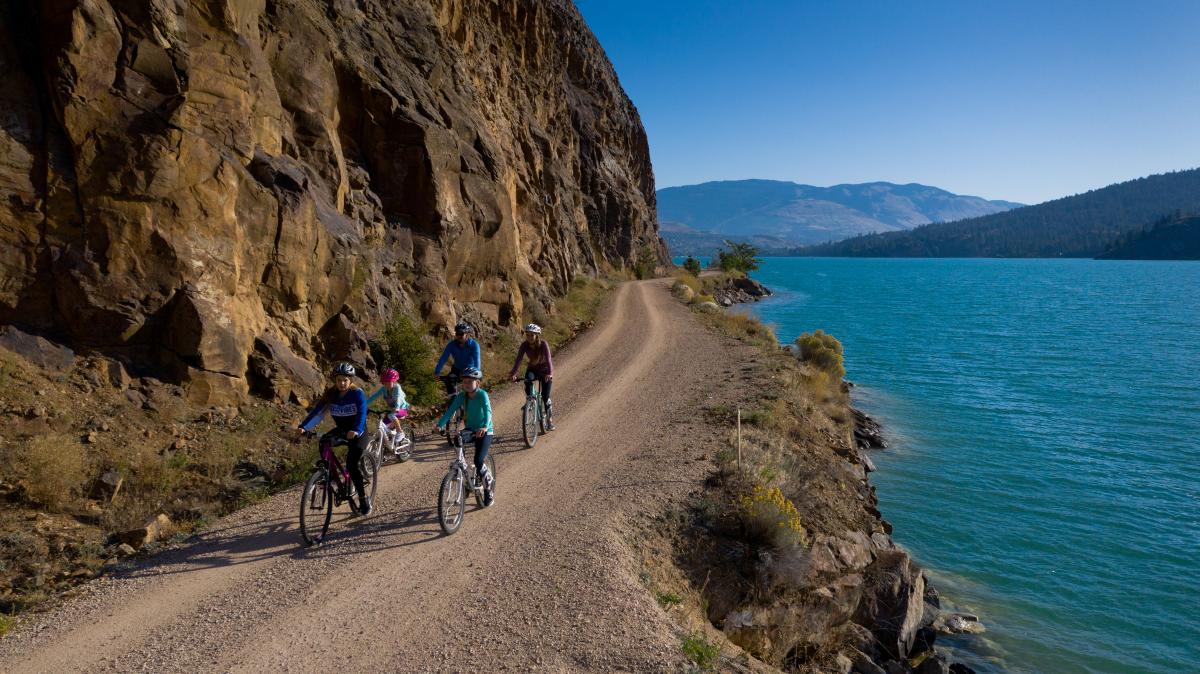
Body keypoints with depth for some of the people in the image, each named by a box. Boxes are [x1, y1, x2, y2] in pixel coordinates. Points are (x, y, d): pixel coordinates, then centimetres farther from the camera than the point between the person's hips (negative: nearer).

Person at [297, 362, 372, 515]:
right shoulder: (331, 394, -6)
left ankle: (364, 500, -4)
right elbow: (317, 411, -15)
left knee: (352, 465, -18)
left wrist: (356, 431, -51)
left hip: (357, 432, -5)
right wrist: (303, 426, -31)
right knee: (323, 442, -24)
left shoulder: (357, 393, -19)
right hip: (341, 429, 5)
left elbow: (362, 413, -32)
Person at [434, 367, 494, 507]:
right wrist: (440, 425, -30)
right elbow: (450, 410, -14)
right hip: (469, 429, 5)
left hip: (484, 432, -5)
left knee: (478, 461, -17)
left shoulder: (482, 394, -19)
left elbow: (488, 411, -34)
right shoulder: (462, 396, -5)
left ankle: (488, 491, 5)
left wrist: (485, 427, -52)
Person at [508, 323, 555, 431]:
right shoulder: (524, 345, -19)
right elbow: (518, 359, -28)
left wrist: (549, 373, -54)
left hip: (545, 370, -3)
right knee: (527, 383, -29)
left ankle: (550, 420, 10)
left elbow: (548, 359, -39)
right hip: (532, 368, 3)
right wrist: (513, 373, -42)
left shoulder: (543, 344, -27)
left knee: (545, 396, -8)